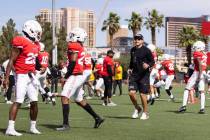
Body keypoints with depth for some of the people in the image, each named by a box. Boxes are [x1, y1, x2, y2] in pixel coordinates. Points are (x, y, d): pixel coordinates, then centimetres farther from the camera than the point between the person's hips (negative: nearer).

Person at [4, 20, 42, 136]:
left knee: (34, 102, 7)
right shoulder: (21, 43, -14)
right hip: (21, 76, -8)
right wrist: (6, 78, -15)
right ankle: (10, 128, -10)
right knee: (18, 101, -11)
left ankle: (33, 127, 19)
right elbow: (11, 61, -13)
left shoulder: (35, 45, 11)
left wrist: (33, 70, 9)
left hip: (30, 76, 8)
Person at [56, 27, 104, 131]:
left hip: (75, 76, -10)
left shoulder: (74, 46, -13)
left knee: (64, 97, -10)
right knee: (79, 100, 18)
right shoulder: (80, 47, 15)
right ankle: (97, 118, 24)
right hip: (80, 76, 10)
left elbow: (73, 62, -21)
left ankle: (66, 124, -11)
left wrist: (67, 75, -13)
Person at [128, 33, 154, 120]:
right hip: (134, 74, 5)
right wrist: (130, 68, 11)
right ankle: (137, 109, 18)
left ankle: (145, 113, 18)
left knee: (143, 94, 0)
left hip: (144, 75, -5)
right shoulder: (132, 50, 11)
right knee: (131, 93, -8)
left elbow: (152, 62, -5)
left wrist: (148, 65, -24)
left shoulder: (146, 50, -7)